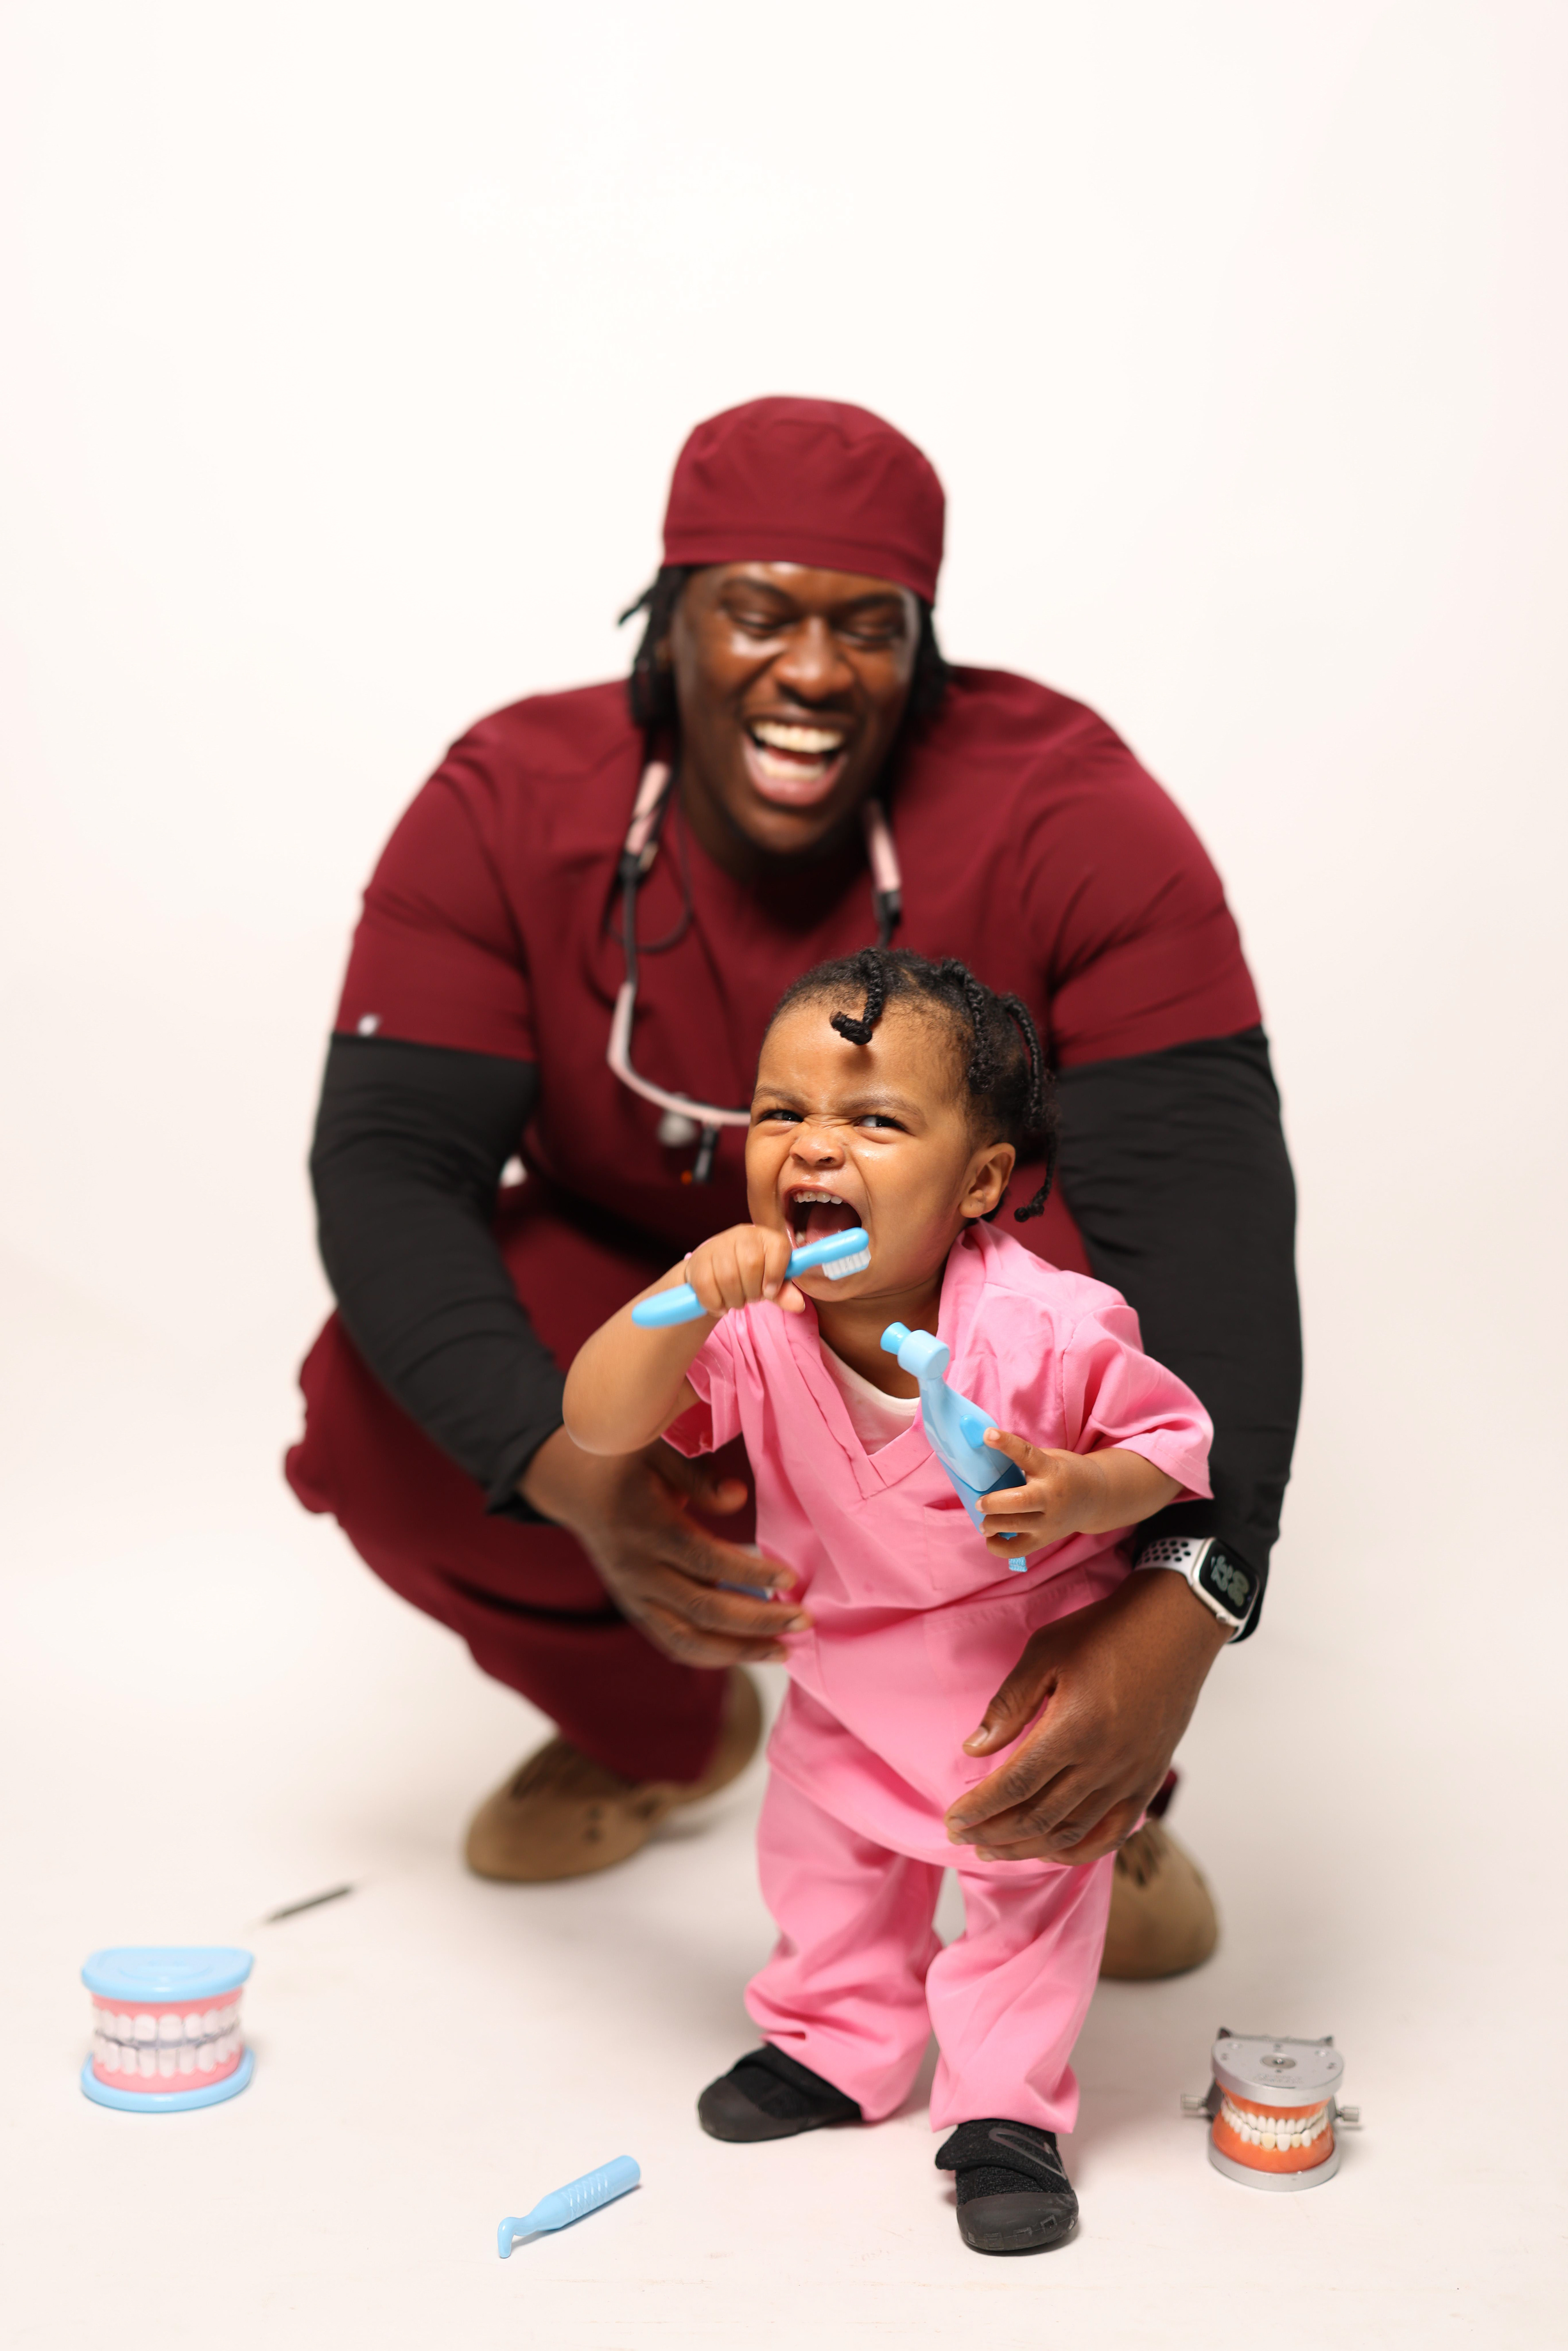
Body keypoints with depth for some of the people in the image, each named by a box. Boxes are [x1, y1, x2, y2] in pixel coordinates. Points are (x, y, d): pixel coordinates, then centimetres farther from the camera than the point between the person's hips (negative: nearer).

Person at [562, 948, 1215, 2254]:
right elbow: (598, 1424, -33)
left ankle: (1006, 2109, 24)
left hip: (1033, 1653, -3)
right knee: (824, 1852, 18)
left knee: (1031, 1875, 4)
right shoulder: (752, 1328, -24)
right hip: (845, 1656, 4)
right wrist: (685, 1301, -49)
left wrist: (1084, 1491, -37)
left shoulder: (1047, 1329, -31)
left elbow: (1175, 1438, -16)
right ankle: (833, 2045, 42)